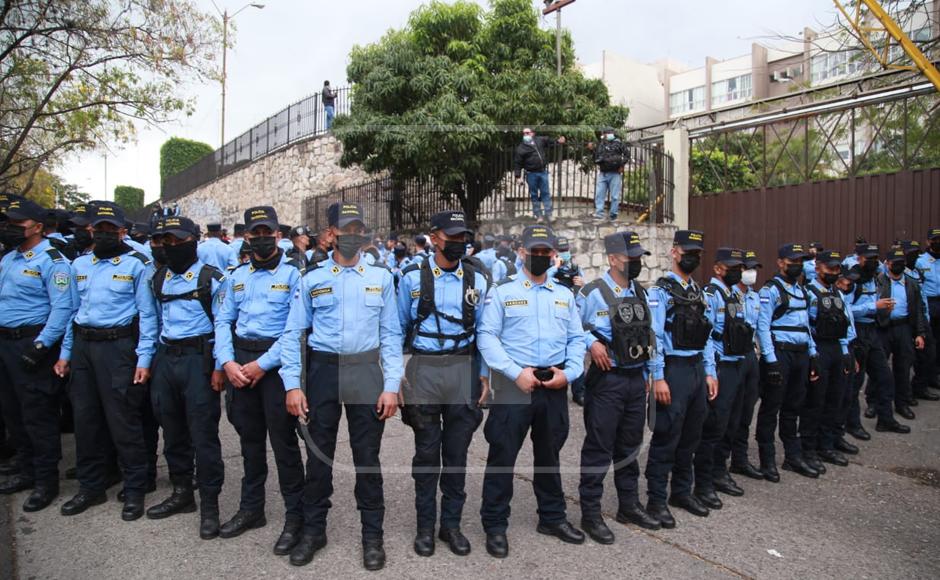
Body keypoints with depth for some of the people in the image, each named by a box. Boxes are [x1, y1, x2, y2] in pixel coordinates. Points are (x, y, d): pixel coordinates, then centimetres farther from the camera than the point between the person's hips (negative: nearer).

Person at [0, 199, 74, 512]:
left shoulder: (51, 260, -12)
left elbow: (62, 308, -19)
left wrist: (41, 345, -23)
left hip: (32, 345, -9)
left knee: (38, 415, -3)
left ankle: (46, 481, 8)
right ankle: (26, 471, 31)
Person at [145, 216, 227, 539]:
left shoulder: (211, 278, -5)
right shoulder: (159, 279, 13)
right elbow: (154, 321, 20)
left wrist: (219, 367, -13)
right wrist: (148, 361, 15)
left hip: (198, 359, -6)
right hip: (166, 360, 6)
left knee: (203, 435, -3)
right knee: (173, 432, 14)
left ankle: (209, 505, 6)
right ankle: (182, 493, 29)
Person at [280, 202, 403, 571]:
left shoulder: (381, 278, 5)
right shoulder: (312, 279, 4)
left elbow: (390, 335, 3)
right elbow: (293, 334, 4)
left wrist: (391, 385, -4)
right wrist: (292, 384, -4)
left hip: (366, 372, 0)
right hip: (323, 371, 1)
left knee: (367, 456, 6)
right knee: (319, 453, 10)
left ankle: (372, 534, 21)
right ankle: (313, 530, 28)